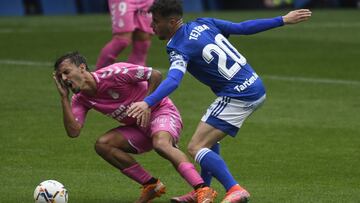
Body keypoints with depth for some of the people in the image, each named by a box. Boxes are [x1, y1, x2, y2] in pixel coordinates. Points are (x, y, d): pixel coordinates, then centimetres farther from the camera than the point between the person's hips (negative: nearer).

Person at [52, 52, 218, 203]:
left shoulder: (111, 74, -21)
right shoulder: (80, 99, -1)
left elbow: (155, 75, -16)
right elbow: (73, 131, -14)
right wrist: (64, 97, -15)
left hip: (161, 111, -7)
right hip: (138, 126, 7)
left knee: (160, 144, -37)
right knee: (102, 145, -11)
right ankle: (151, 185, -6)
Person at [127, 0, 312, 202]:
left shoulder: (179, 48, -14)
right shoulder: (203, 24, 8)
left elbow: (173, 80, -33)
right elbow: (243, 27, 12)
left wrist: (147, 103, -47)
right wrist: (283, 20, 20)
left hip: (238, 97, -9)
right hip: (256, 87, 9)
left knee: (196, 147, -11)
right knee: (209, 137, 26)